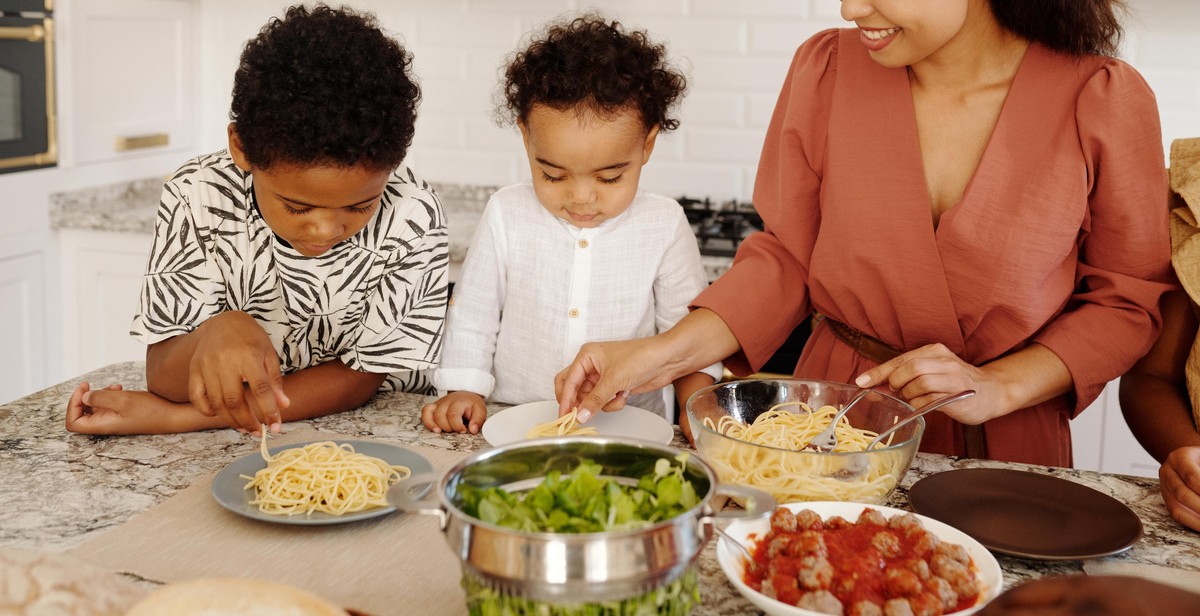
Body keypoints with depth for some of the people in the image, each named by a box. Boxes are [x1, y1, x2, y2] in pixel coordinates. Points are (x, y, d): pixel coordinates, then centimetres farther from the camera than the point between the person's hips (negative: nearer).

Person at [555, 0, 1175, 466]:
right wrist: (667, 352, -16)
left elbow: (1129, 302, -4)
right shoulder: (825, 68, -8)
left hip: (1002, 446, -1)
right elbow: (787, 257, -3)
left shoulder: (1104, 101, -13)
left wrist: (1000, 386, -18)